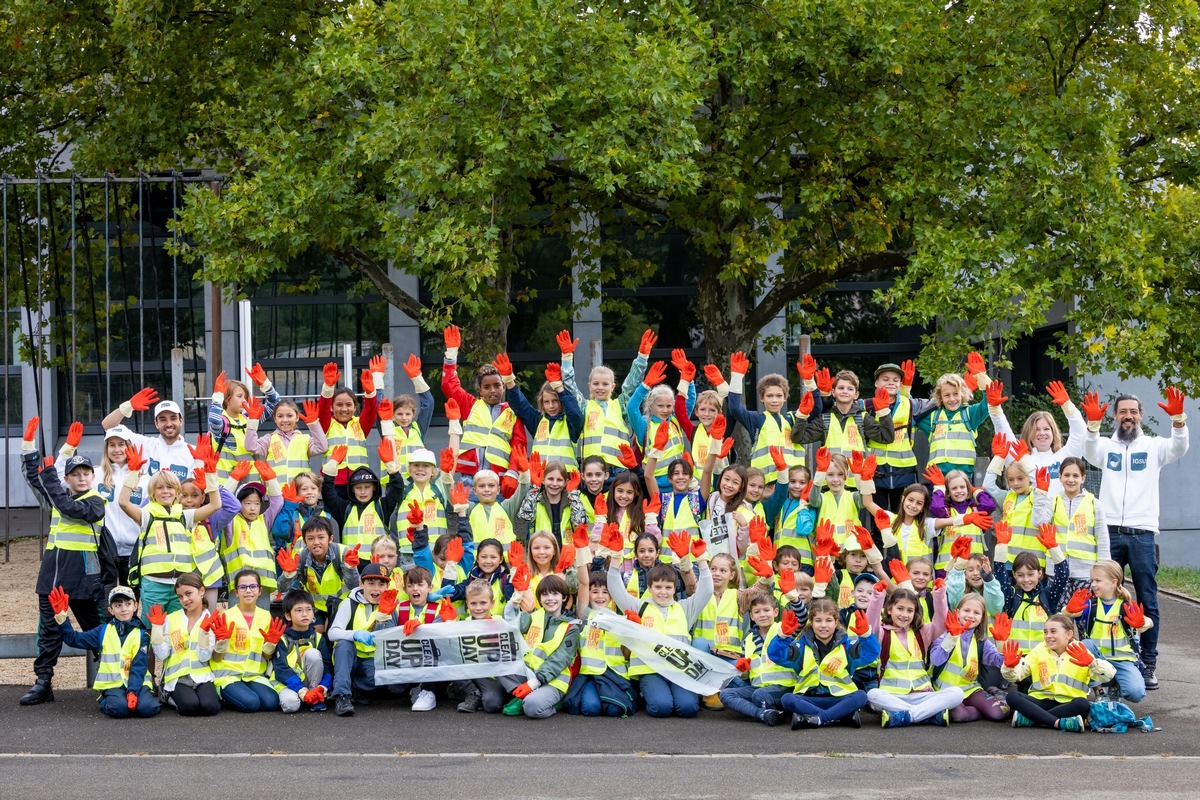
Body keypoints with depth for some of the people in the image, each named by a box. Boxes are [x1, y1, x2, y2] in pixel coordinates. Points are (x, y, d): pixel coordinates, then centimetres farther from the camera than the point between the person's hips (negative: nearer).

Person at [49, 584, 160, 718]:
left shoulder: (142, 635, 5)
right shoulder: (103, 632, 10)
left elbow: (139, 667, -5)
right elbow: (74, 639, 7)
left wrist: (133, 692, -19)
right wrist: (61, 617, -8)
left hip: (137, 682, 0)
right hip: (113, 684, 1)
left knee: (147, 708, -29)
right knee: (118, 708, -31)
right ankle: (105, 701, 3)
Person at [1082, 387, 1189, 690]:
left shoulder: (1153, 446, 8)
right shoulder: (1106, 446, 9)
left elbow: (1179, 448, -11)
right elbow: (1090, 451, -12)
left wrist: (1178, 418, -31)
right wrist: (1093, 423, -32)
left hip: (1142, 534, -1)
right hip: (1110, 533, 1)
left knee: (1147, 602, 2)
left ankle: (1148, 663, 7)